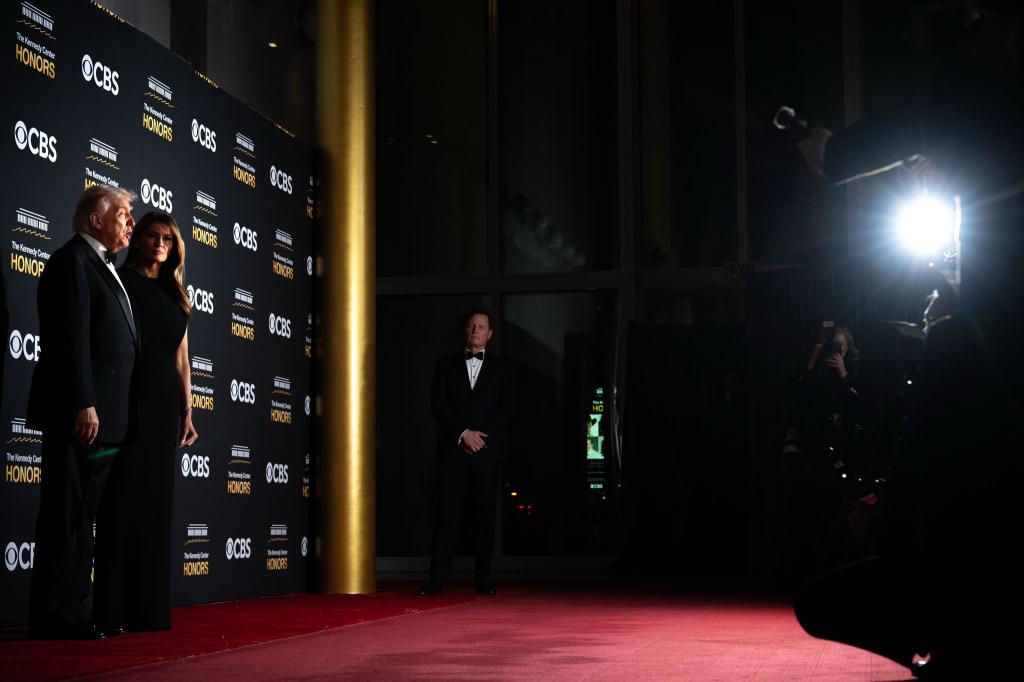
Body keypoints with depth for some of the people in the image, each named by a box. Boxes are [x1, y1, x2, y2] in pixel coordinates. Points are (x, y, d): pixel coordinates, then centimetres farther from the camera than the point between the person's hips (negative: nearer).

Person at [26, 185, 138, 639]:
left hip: (104, 416, 10)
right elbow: (72, 340, -17)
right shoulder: (72, 260, -8)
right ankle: (57, 617, -4)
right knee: (67, 514, -7)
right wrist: (84, 405, -23)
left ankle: (74, 612, 17)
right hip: (79, 414, -10)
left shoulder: (100, 266, 21)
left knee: (81, 517, 11)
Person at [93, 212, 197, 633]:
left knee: (157, 501, 5)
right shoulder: (120, 282, 0)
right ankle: (113, 610, -6)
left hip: (165, 403, 6)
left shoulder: (175, 296, 18)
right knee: (125, 498, -8)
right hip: (127, 398, -6)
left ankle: (149, 608, 9)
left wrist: (187, 410, 11)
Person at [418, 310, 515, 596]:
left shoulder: (500, 368, 13)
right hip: (452, 450, 0)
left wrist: (481, 435, -9)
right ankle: (437, 579, -6)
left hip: (487, 451, 1)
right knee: (448, 514, -5)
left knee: (486, 515, 0)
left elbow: (507, 408, 4)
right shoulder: (446, 365, 12)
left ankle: (483, 579, 4)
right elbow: (438, 405, 3)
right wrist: (463, 433, -10)